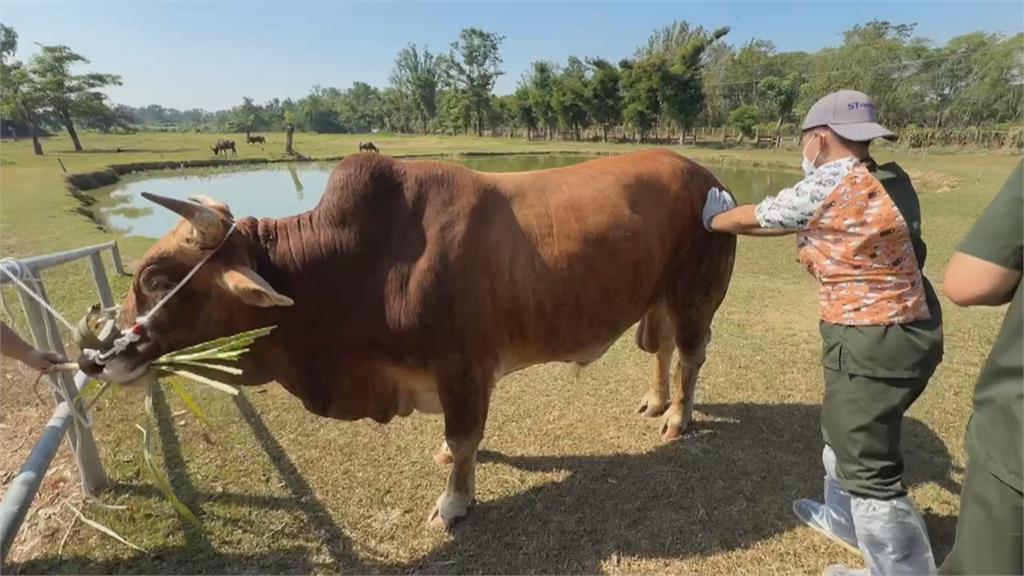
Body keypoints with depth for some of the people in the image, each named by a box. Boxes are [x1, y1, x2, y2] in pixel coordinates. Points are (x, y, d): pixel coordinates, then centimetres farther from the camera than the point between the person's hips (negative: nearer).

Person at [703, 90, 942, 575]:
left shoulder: (826, 189, -18)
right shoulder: (889, 183, 8)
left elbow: (752, 219, -3)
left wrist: (714, 218, 17)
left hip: (872, 343, -10)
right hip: (908, 331, 10)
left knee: (869, 466, 4)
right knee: (847, 431, 26)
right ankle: (844, 520, 47)